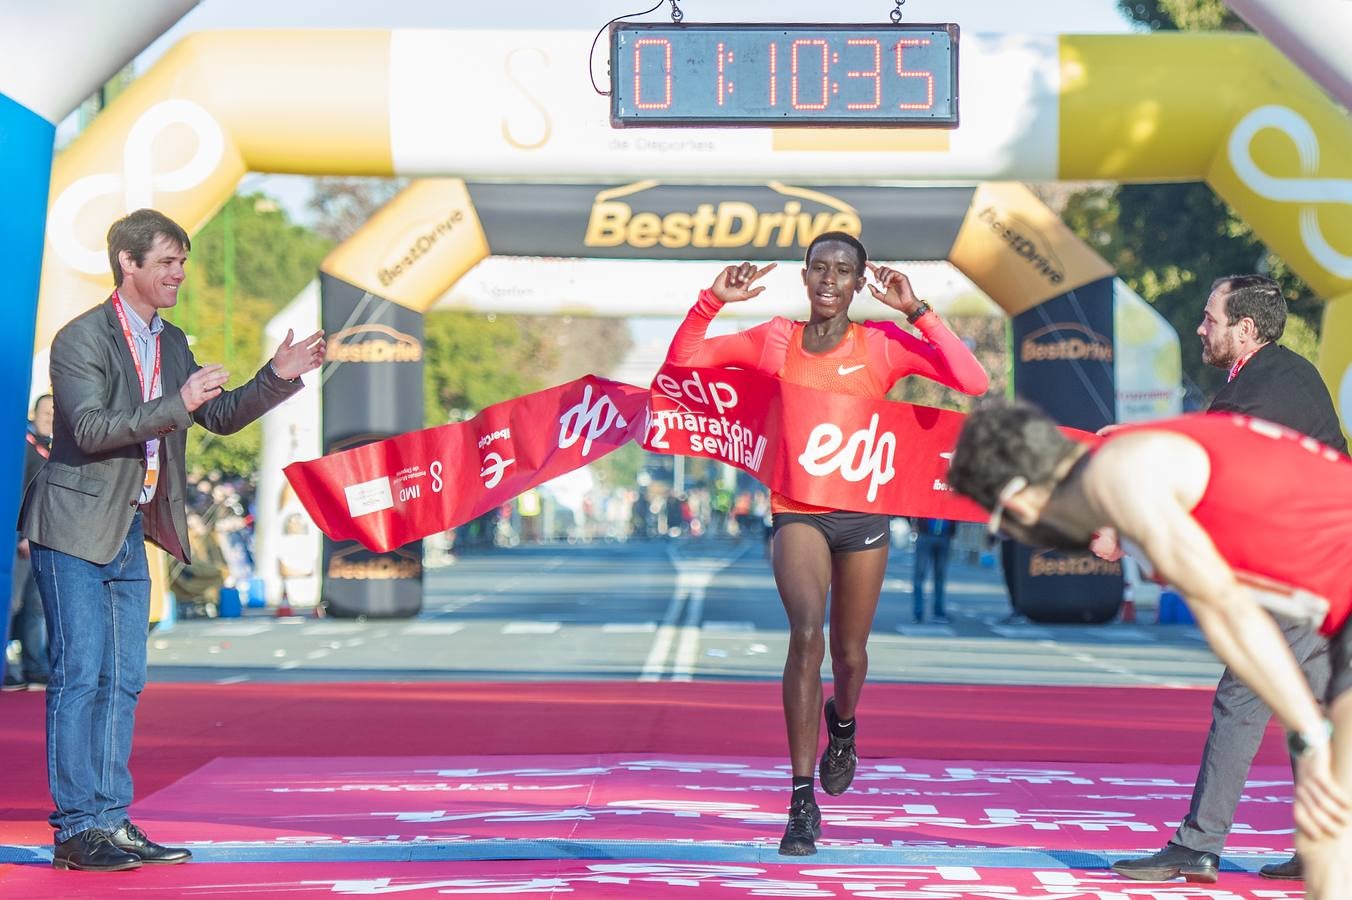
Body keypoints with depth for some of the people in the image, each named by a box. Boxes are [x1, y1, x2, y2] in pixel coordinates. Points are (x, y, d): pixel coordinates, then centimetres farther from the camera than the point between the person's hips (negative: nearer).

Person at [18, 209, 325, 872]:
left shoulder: (172, 344, 12)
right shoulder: (81, 339, -12)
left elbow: (221, 416, 16)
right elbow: (90, 429, -23)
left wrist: (278, 377, 2)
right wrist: (176, 405, -30)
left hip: (130, 533, 8)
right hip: (75, 530, -8)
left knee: (123, 680, 8)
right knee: (79, 675, -7)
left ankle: (111, 823, 13)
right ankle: (75, 830, -5)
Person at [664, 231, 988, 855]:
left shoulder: (882, 346, -4)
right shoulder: (773, 342, 1)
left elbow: (972, 382, -15)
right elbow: (682, 361, 6)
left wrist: (917, 312, -17)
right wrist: (712, 302, -8)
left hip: (863, 511, 1)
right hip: (797, 513, -1)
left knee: (850, 655, 13)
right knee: (806, 633, -24)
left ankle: (843, 722, 53)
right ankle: (802, 801, -21)